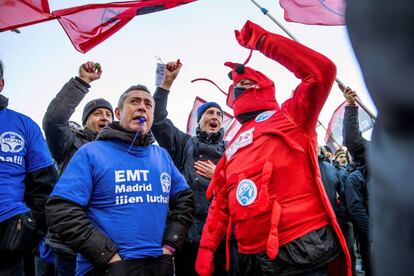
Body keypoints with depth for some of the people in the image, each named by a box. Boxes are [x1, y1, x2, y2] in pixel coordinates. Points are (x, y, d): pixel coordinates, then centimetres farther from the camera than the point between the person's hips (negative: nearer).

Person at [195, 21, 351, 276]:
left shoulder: (289, 117, 6)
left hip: (301, 248, -6)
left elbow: (322, 70, -8)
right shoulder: (234, 147, 22)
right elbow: (221, 204, 20)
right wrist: (206, 248, 9)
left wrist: (262, 39, -1)